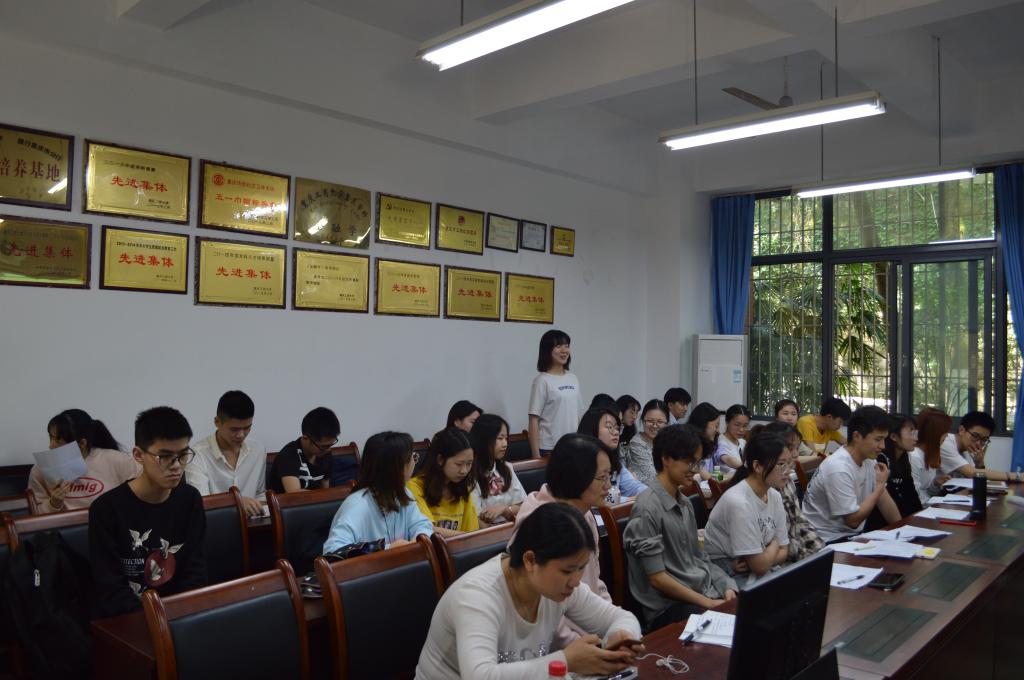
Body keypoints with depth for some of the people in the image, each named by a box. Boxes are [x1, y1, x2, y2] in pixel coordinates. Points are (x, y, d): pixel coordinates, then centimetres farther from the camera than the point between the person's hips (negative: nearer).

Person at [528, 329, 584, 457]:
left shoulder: (573, 379, 9)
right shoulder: (542, 381, -8)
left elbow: (578, 415, 14)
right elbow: (533, 421, -9)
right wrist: (536, 455, -13)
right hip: (548, 449, -5)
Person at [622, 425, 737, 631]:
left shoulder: (685, 503, 13)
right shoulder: (648, 509, -14)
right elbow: (657, 578, -13)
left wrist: (727, 586, 1)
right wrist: (707, 603, -12)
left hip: (708, 593, 8)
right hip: (669, 606, -8)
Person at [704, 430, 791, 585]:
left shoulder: (775, 496, -1)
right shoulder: (739, 503, -26)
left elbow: (783, 552, 6)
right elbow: (760, 566, -21)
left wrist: (752, 562, -13)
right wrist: (774, 543, -1)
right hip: (726, 576, -7)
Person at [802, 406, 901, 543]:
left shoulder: (869, 460, 1)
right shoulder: (839, 469, -25)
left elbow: (884, 499, 9)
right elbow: (853, 520, -21)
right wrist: (880, 485, -16)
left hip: (853, 534, 8)